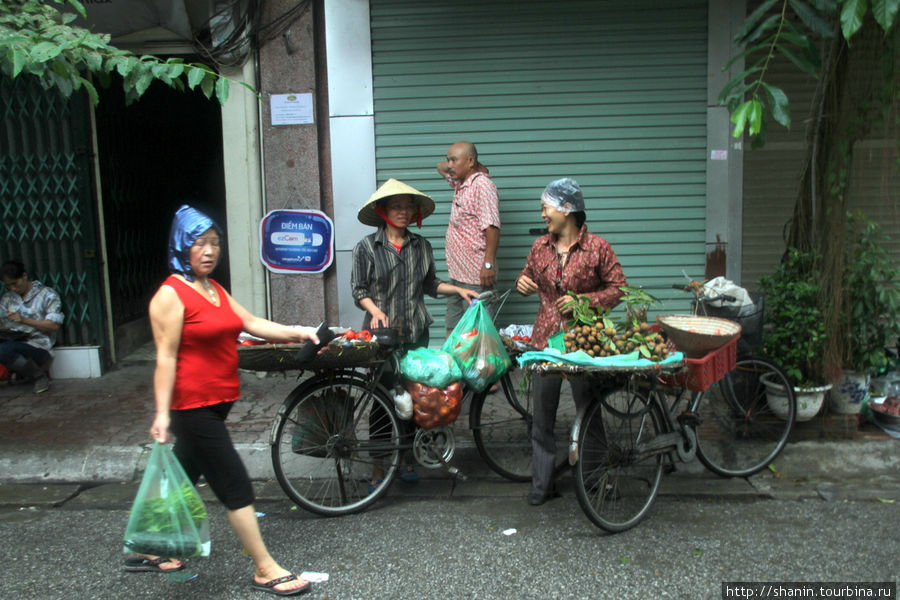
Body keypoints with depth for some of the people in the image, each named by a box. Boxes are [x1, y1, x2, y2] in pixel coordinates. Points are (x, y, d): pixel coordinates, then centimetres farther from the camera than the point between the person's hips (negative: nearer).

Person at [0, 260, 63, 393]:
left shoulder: (48, 295, 4)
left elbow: (54, 325, -5)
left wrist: (24, 320, -14)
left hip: (38, 346, -4)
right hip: (12, 341, 4)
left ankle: (39, 375, -11)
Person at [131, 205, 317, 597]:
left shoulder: (215, 289, 13)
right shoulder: (171, 294, -13)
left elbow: (251, 323, 8)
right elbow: (165, 357, -17)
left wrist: (295, 333, -3)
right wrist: (162, 413, -20)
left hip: (217, 402, 9)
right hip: (193, 406, -9)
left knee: (183, 479, 19)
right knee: (236, 487, -4)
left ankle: (149, 550, 37)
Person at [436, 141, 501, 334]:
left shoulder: (482, 185, -14)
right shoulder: (460, 183, 14)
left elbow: (492, 227, -21)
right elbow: (441, 167, 33)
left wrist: (488, 264, -26)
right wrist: (451, 165, 12)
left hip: (476, 276, -10)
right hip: (457, 274, 10)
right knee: (452, 329, 13)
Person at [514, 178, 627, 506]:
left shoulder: (597, 247, -5)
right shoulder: (540, 246, 8)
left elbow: (618, 287, -3)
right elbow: (527, 275, 22)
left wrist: (583, 301, -15)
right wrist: (522, 283, -1)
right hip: (545, 340, 4)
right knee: (542, 415, 6)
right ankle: (541, 484, 17)